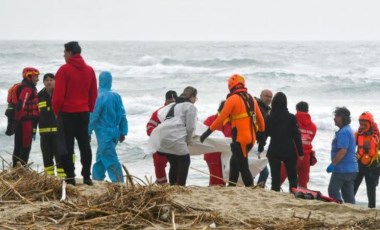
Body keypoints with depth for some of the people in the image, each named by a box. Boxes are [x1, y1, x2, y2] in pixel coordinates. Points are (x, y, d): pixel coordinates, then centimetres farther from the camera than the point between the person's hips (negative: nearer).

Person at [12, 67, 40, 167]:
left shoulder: (30, 89, 19)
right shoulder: (27, 89, -15)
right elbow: (21, 106, -23)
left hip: (21, 122, 10)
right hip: (27, 122, -10)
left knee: (18, 146, 13)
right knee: (25, 146, -8)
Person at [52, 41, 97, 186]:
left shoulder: (64, 70, -11)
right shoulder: (89, 70, 7)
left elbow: (58, 94, -11)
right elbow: (94, 93, 9)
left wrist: (56, 111, 0)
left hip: (67, 113, -5)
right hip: (84, 113, 5)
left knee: (66, 146, 0)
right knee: (84, 144, 10)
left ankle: (70, 177, -3)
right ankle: (87, 176, 8)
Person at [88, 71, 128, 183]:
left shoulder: (99, 97, -14)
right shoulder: (116, 96, 3)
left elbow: (93, 116, -13)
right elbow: (122, 115, 6)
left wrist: (88, 132, -7)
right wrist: (123, 132, 14)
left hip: (104, 133, -7)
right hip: (115, 132, 7)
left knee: (110, 160, -7)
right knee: (100, 157, 18)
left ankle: (119, 182, -13)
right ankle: (96, 179, 24)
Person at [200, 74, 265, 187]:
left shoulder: (233, 99, -9)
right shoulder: (251, 99, 12)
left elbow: (221, 118, -14)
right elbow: (260, 118, 17)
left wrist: (208, 132, -10)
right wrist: (262, 131, 32)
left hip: (240, 138, -8)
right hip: (251, 138, 8)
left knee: (243, 167, -5)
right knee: (234, 163, 20)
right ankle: (231, 186, 26)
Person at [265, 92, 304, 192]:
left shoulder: (269, 118, -3)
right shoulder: (291, 118, -6)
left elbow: (264, 134, 3)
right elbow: (297, 136, -5)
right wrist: (300, 152, 1)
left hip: (274, 152, 0)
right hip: (289, 152, 0)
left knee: (275, 178, 1)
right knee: (292, 177, 12)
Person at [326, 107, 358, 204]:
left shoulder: (343, 132, -16)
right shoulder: (349, 130, 17)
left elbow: (342, 151, -25)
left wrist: (333, 164, -21)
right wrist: (334, 164, 23)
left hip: (342, 169, -10)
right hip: (351, 168, 10)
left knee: (333, 190, -5)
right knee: (348, 193, 11)